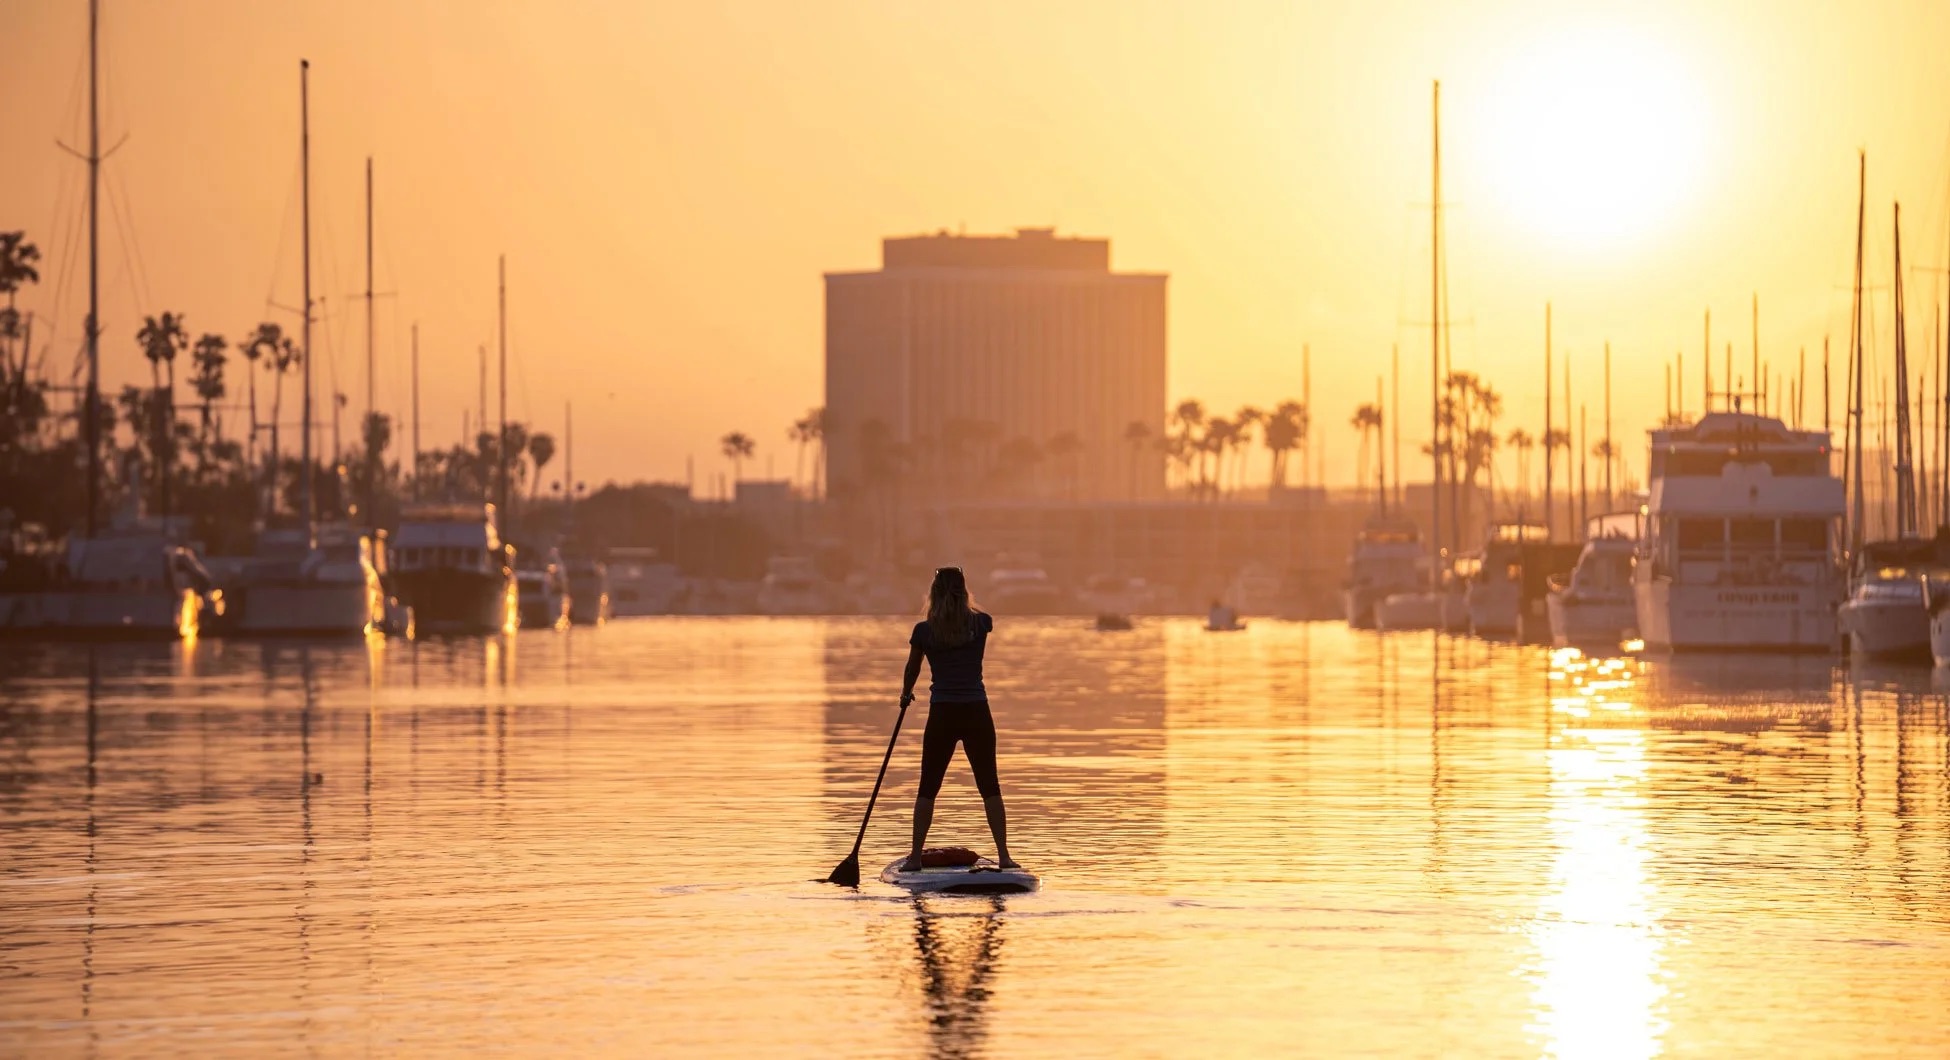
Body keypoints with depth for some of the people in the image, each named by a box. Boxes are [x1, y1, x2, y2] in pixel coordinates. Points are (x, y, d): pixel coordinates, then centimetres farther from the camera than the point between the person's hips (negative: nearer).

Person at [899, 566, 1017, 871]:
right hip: (977, 714, 1)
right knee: (990, 787, 9)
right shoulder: (980, 624, -2)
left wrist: (905, 695, 30)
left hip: (942, 715, -1)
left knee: (928, 788, 8)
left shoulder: (924, 631, -5)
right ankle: (1004, 855, 6)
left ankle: (915, 856, 7)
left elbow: (912, 670, 11)